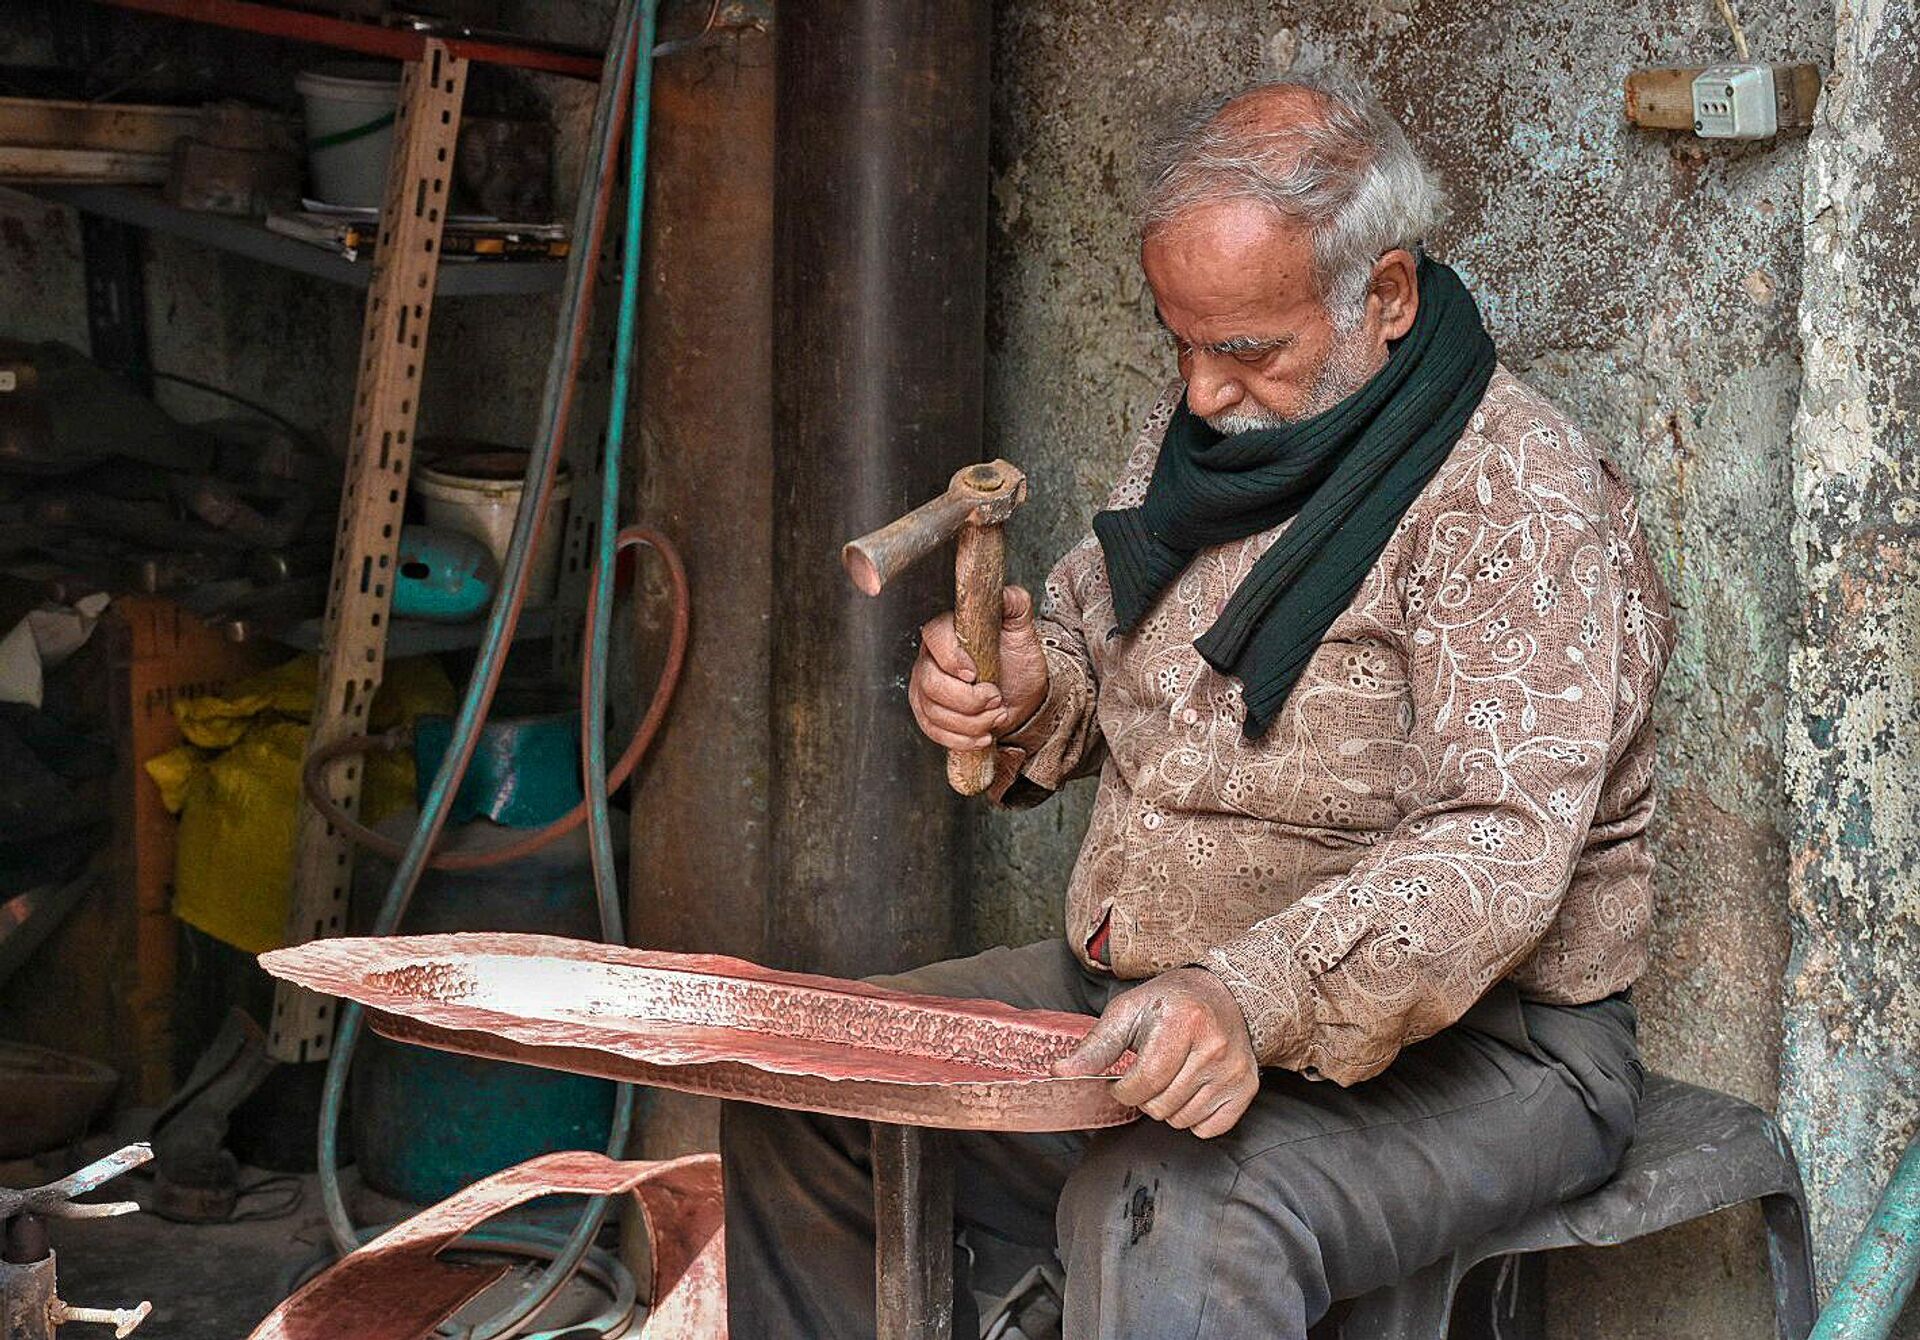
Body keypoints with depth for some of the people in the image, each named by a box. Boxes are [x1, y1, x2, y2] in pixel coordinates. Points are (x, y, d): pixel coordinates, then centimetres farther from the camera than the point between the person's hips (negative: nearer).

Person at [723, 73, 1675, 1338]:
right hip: (1142, 991, 9)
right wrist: (1020, 689, -5)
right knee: (797, 1088, 4)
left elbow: (1499, 851, -29)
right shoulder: (1208, 426, 7)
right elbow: (1088, 644, 21)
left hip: (1463, 1051, -8)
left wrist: (1255, 1001, -44)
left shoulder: (1521, 499, -19)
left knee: (1169, 1224, -37)